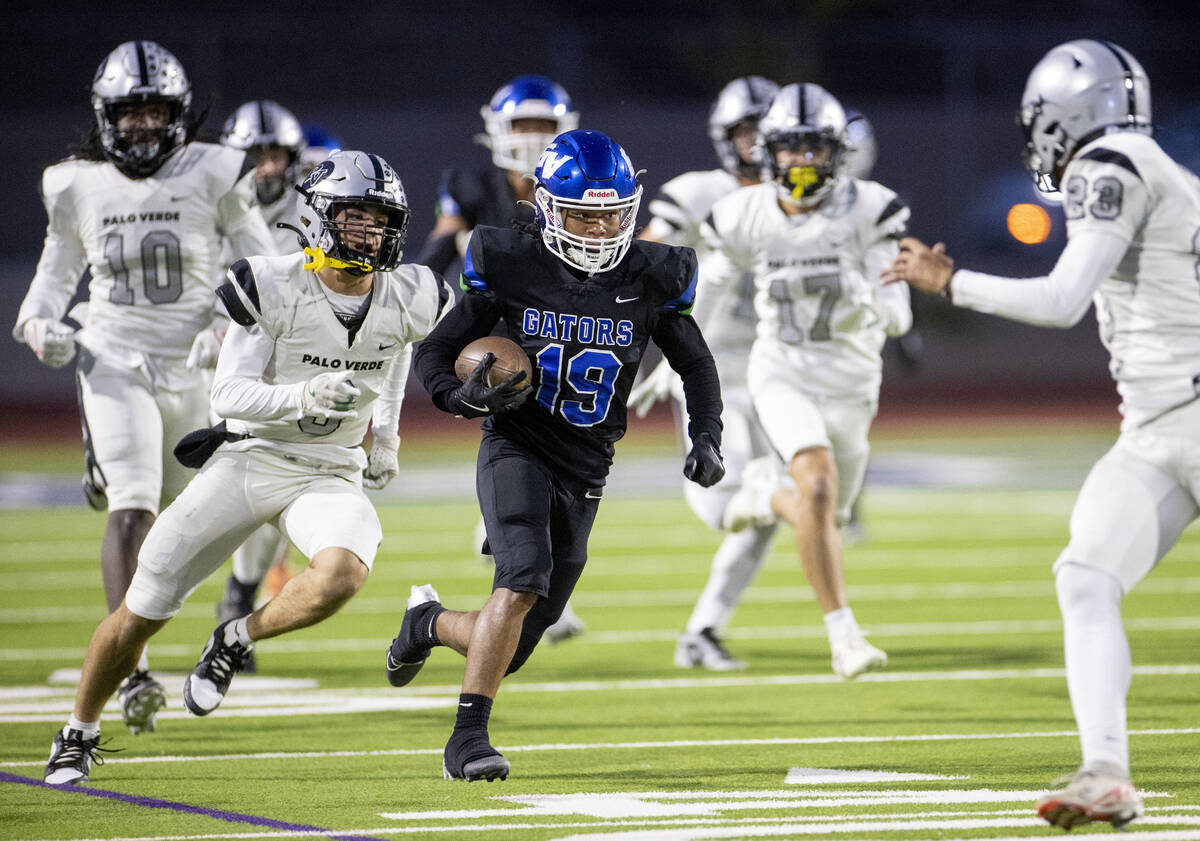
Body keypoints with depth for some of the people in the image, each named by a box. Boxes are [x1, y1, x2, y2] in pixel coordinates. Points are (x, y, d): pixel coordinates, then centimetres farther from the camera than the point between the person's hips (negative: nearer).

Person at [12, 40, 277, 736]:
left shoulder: (212, 176, -4)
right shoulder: (79, 187, 2)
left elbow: (265, 265, 1)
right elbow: (59, 268, 17)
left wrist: (230, 323, -14)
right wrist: (40, 321, -2)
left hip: (193, 368, 1)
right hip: (115, 362, -1)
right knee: (131, 512, -18)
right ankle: (132, 674, -22)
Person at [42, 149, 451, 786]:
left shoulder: (407, 300, -5)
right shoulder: (274, 287, -16)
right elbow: (228, 395, -17)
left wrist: (386, 431, 19)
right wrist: (300, 398, -35)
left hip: (330, 476, 2)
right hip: (249, 458, -2)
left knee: (343, 574, -33)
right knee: (141, 613, -1)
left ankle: (236, 641, -5)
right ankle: (78, 736, 21)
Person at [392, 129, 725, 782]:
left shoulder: (648, 280, -2)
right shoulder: (512, 268, -8)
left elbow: (696, 365, 14)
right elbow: (433, 354, 0)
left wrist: (706, 440, -2)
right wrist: (467, 395, -22)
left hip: (584, 475, 3)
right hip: (517, 450, -3)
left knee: (511, 648, 6)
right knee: (525, 576, -32)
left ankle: (431, 623, 41)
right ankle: (468, 739, -25)